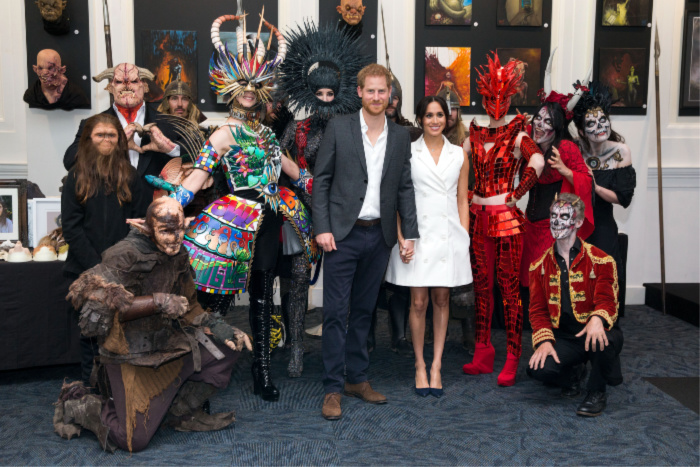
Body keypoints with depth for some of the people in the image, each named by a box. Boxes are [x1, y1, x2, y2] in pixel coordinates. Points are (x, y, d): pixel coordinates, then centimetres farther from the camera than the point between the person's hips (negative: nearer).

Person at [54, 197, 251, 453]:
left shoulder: (177, 255, 4)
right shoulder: (125, 256, -19)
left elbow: (188, 307, 14)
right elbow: (97, 309, -28)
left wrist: (218, 327, -1)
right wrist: (157, 302, -31)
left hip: (167, 343, 7)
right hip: (131, 355, -7)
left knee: (229, 346, -2)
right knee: (133, 440, -9)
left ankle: (182, 412, 11)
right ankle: (77, 405, 17)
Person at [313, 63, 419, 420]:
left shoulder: (400, 136, 8)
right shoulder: (338, 128, -1)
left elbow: (404, 188, 10)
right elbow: (321, 180, -2)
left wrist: (409, 233, 4)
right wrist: (322, 228, -10)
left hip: (379, 236, 4)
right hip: (342, 234, -3)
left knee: (364, 310, 13)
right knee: (336, 312, -1)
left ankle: (357, 378, 25)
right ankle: (332, 388, 7)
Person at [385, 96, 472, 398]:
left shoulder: (458, 155, 10)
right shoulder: (408, 152, 2)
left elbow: (462, 200, 11)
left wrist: (464, 239, 4)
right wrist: (401, 237, -8)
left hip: (448, 234, 2)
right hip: (417, 234, -2)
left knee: (442, 300, 7)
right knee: (418, 302, 0)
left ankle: (436, 365, 16)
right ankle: (420, 365, 14)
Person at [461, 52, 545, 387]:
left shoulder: (516, 135, -3)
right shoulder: (475, 134, 12)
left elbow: (537, 160, -21)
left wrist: (517, 194, -18)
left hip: (506, 217, -5)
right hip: (478, 217, 5)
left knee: (508, 286, -3)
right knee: (481, 285, 9)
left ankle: (512, 361, 4)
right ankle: (483, 355, 18)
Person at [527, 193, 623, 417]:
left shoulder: (600, 261, -2)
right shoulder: (540, 266, 7)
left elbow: (607, 300, -11)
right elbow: (538, 309, 5)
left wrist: (597, 319, -36)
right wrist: (544, 341, -13)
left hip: (592, 333, -2)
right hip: (562, 337, 2)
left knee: (607, 337, -38)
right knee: (538, 368, -27)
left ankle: (597, 392, -6)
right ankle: (573, 373, 14)